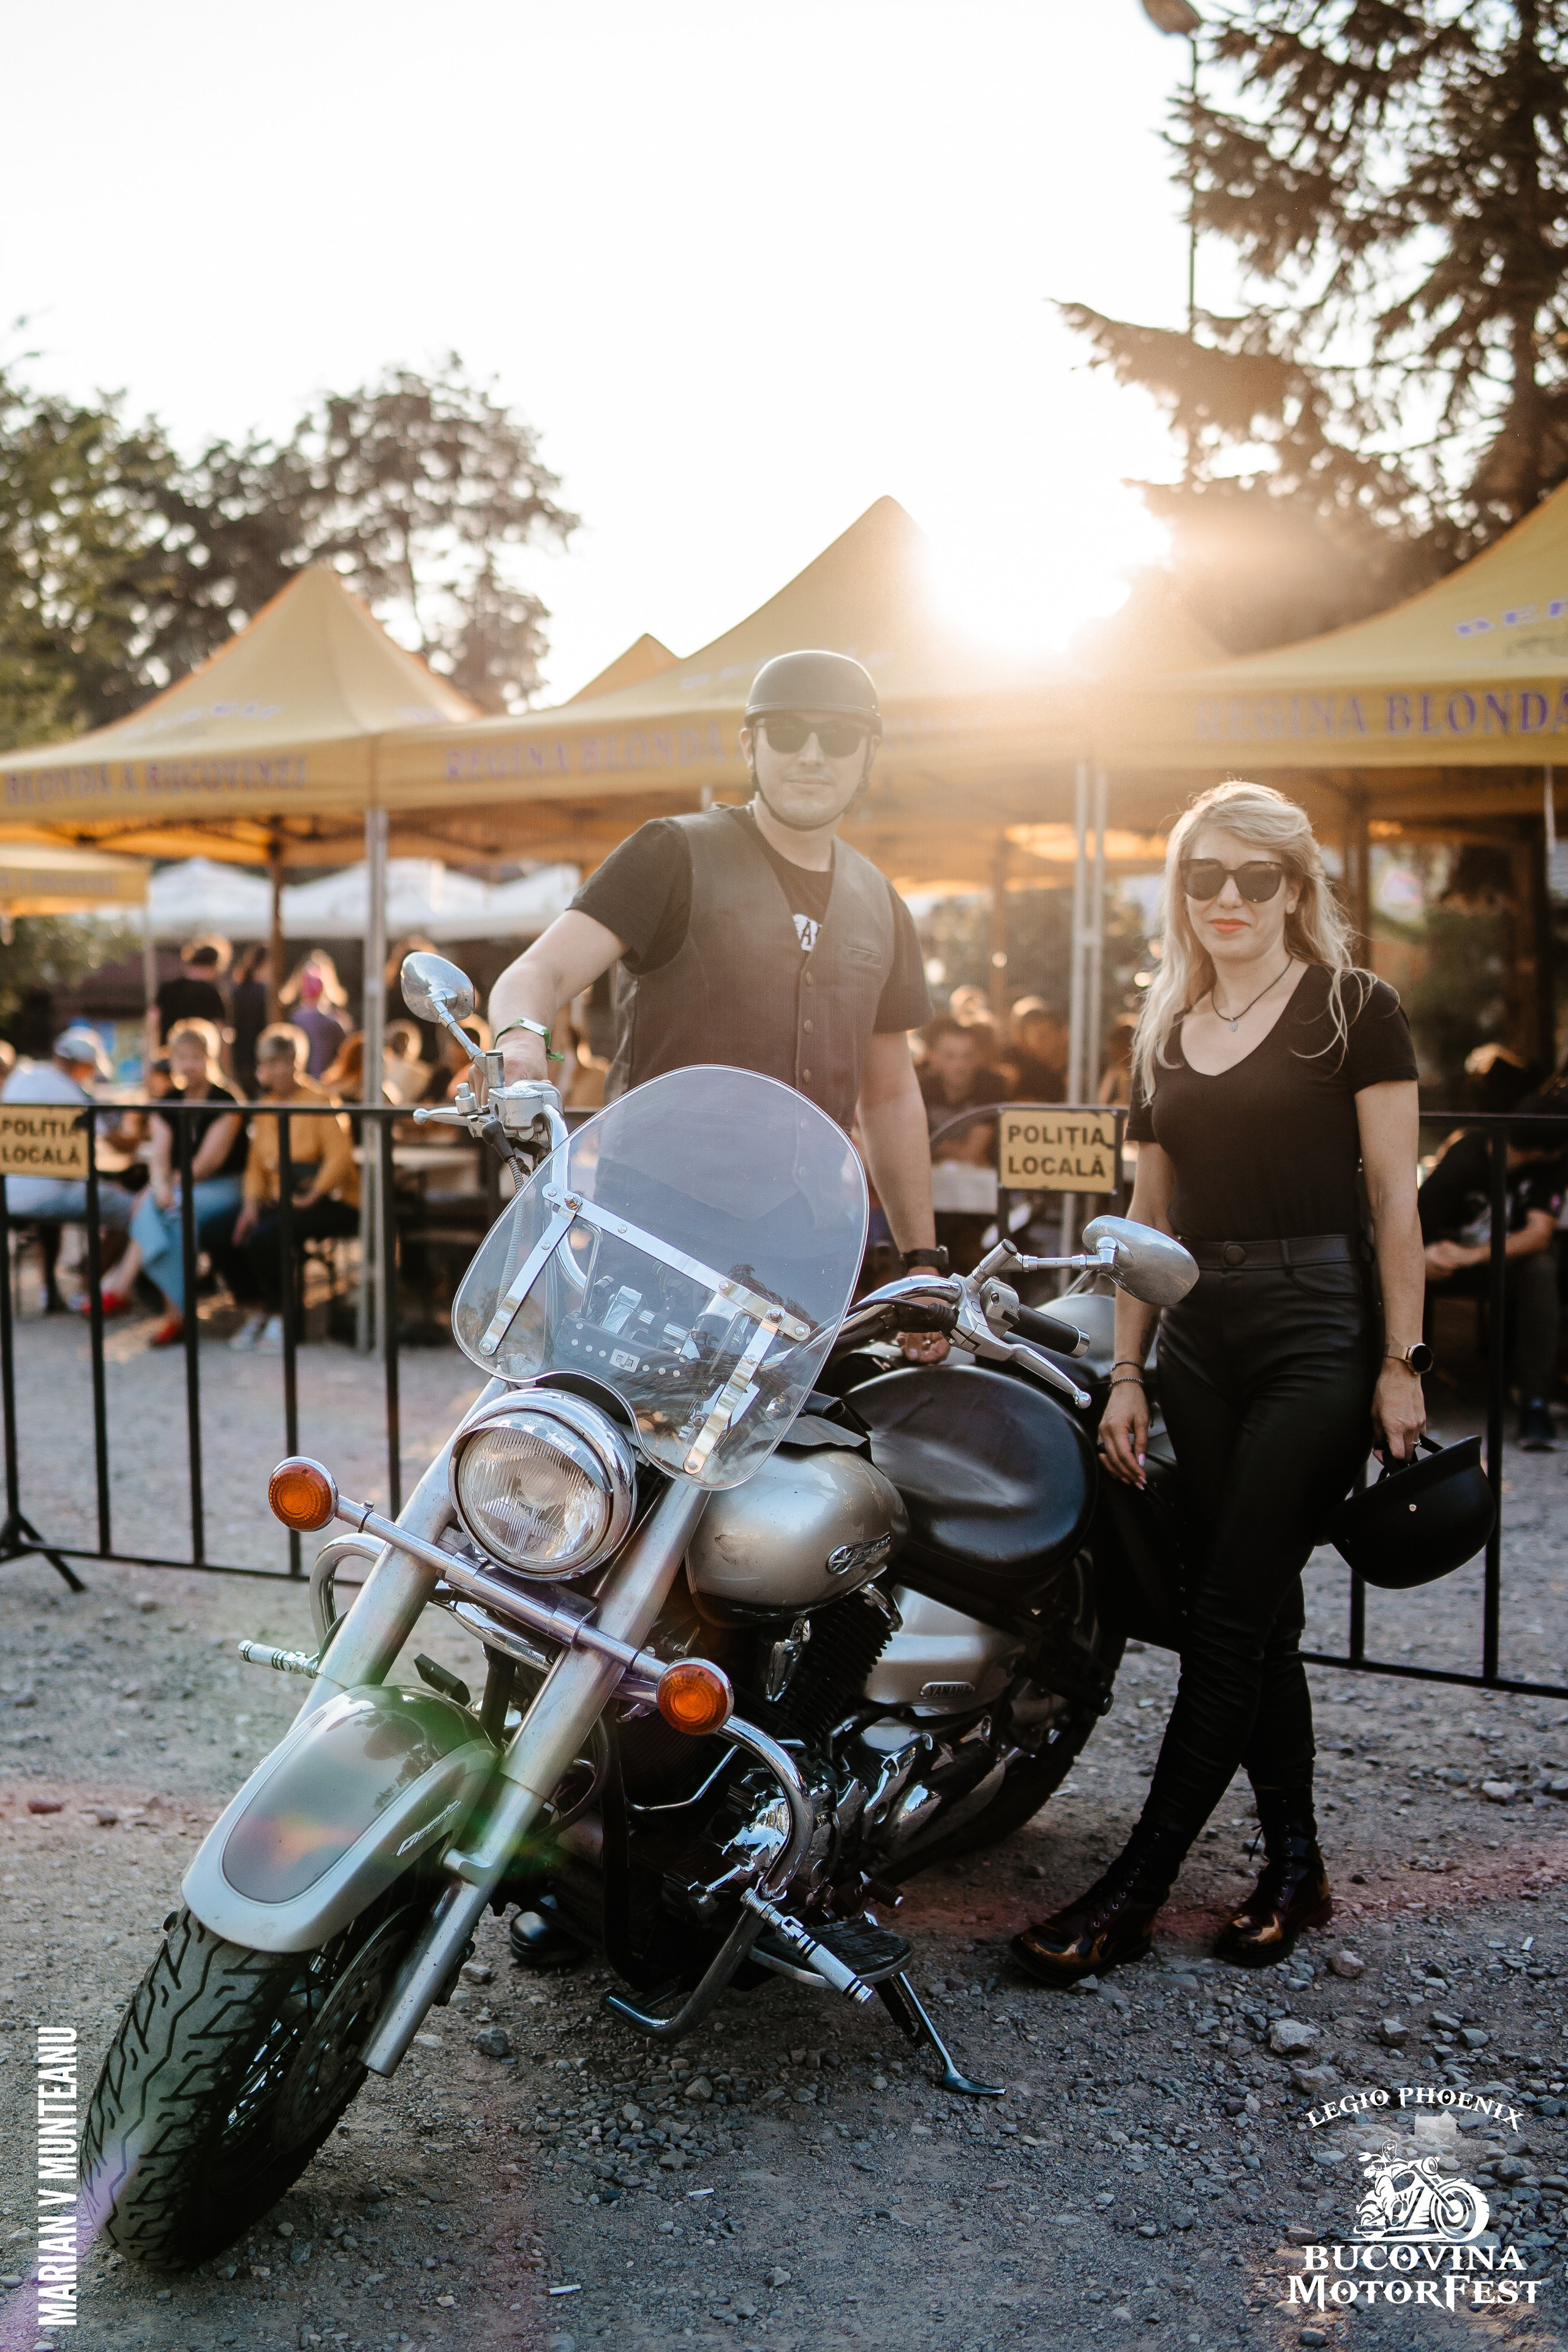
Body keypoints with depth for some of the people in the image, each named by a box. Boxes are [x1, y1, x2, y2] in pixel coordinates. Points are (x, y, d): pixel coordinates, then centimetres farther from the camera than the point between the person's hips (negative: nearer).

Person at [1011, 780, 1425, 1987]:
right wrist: (1127, 1373, 11)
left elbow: (1394, 1200, -4)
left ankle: (1133, 1892, -2)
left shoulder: (1356, 1009, -1)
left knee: (1229, 1616, -6)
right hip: (1200, 1336, 5)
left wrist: (1402, 1361, -10)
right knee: (1256, 1613, 8)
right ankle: (1293, 1865, 21)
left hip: (1319, 1332, -5)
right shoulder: (1165, 1036, 14)